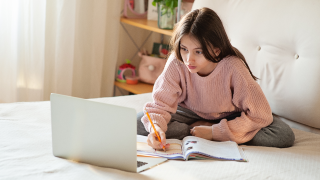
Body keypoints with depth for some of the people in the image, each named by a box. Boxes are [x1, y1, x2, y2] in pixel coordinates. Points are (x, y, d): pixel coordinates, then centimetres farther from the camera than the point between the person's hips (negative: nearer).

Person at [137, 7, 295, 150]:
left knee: (284, 136, -27)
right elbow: (161, 103, -20)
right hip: (192, 114, 1)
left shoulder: (232, 67, -31)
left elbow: (260, 115, -28)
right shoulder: (176, 63, -25)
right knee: (138, 122, -23)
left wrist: (215, 132, -31)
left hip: (229, 118, -1)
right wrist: (157, 127, -44)